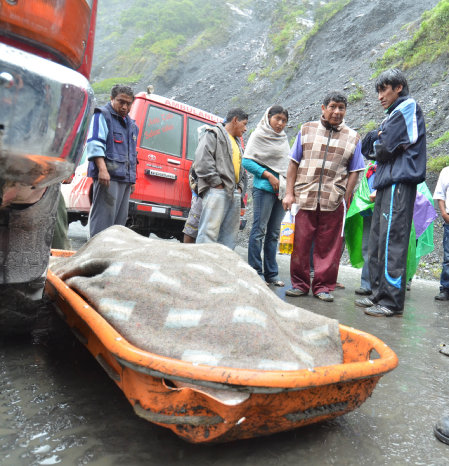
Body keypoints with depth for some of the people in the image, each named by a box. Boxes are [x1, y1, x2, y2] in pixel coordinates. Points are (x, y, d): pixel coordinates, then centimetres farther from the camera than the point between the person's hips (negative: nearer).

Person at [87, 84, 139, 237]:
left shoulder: (132, 125, 25)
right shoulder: (103, 115, 2)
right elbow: (95, 143, -11)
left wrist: (132, 178, 23)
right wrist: (102, 169, -23)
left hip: (126, 179, 8)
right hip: (109, 175, -8)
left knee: (120, 219, 10)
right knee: (103, 218, -10)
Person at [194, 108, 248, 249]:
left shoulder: (237, 142, 31)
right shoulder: (214, 134, 4)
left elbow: (241, 167, 34)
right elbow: (202, 160, -10)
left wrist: (240, 186, 15)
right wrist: (217, 183, -14)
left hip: (234, 193, 9)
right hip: (217, 191, -9)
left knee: (230, 236, 6)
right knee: (209, 232, -15)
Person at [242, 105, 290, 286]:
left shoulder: (283, 138, 19)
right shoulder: (259, 135, 0)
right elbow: (246, 161, -8)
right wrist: (268, 175, -13)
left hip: (282, 189, 7)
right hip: (264, 188, -6)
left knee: (274, 233, 8)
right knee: (259, 230, -6)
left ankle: (271, 274, 14)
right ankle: (255, 273, 1)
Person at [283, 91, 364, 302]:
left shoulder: (352, 137, 13)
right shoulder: (307, 130, 12)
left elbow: (354, 172, 9)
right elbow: (293, 163, 9)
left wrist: (346, 199, -1)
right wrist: (289, 192, 2)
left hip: (333, 201, 0)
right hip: (304, 197, 0)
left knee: (328, 246, 3)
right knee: (300, 243, 3)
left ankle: (323, 286, 16)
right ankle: (299, 284, 16)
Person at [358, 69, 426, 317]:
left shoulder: (407, 107, -2)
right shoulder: (394, 113, 27)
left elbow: (385, 148, -12)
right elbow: (374, 150, 19)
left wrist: (376, 142, 8)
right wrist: (377, 137, 1)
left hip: (398, 184, -10)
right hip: (387, 184, 10)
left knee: (391, 241, -12)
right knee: (377, 242, 9)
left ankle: (392, 302, -8)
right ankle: (380, 295, 16)